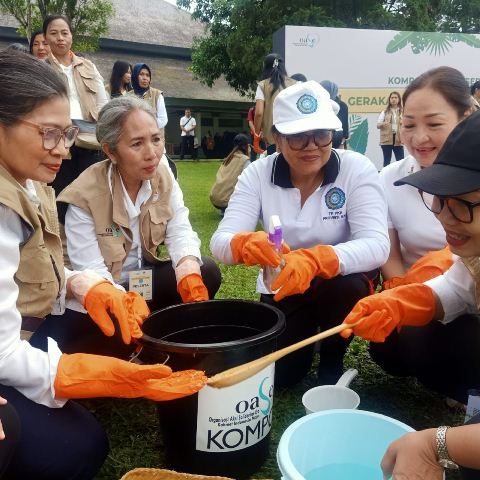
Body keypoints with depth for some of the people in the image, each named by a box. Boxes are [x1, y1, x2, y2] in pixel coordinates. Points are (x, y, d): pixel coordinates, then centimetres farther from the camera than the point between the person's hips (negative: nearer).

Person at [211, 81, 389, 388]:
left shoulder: (357, 169, -18)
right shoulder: (258, 173, -13)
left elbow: (377, 245, -29)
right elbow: (221, 241, -21)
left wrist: (314, 260, -49)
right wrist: (247, 244, -47)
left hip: (342, 279, -1)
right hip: (282, 287, 2)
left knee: (346, 288, -34)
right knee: (274, 372, -11)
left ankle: (333, 363, 0)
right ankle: (306, 335, 25)